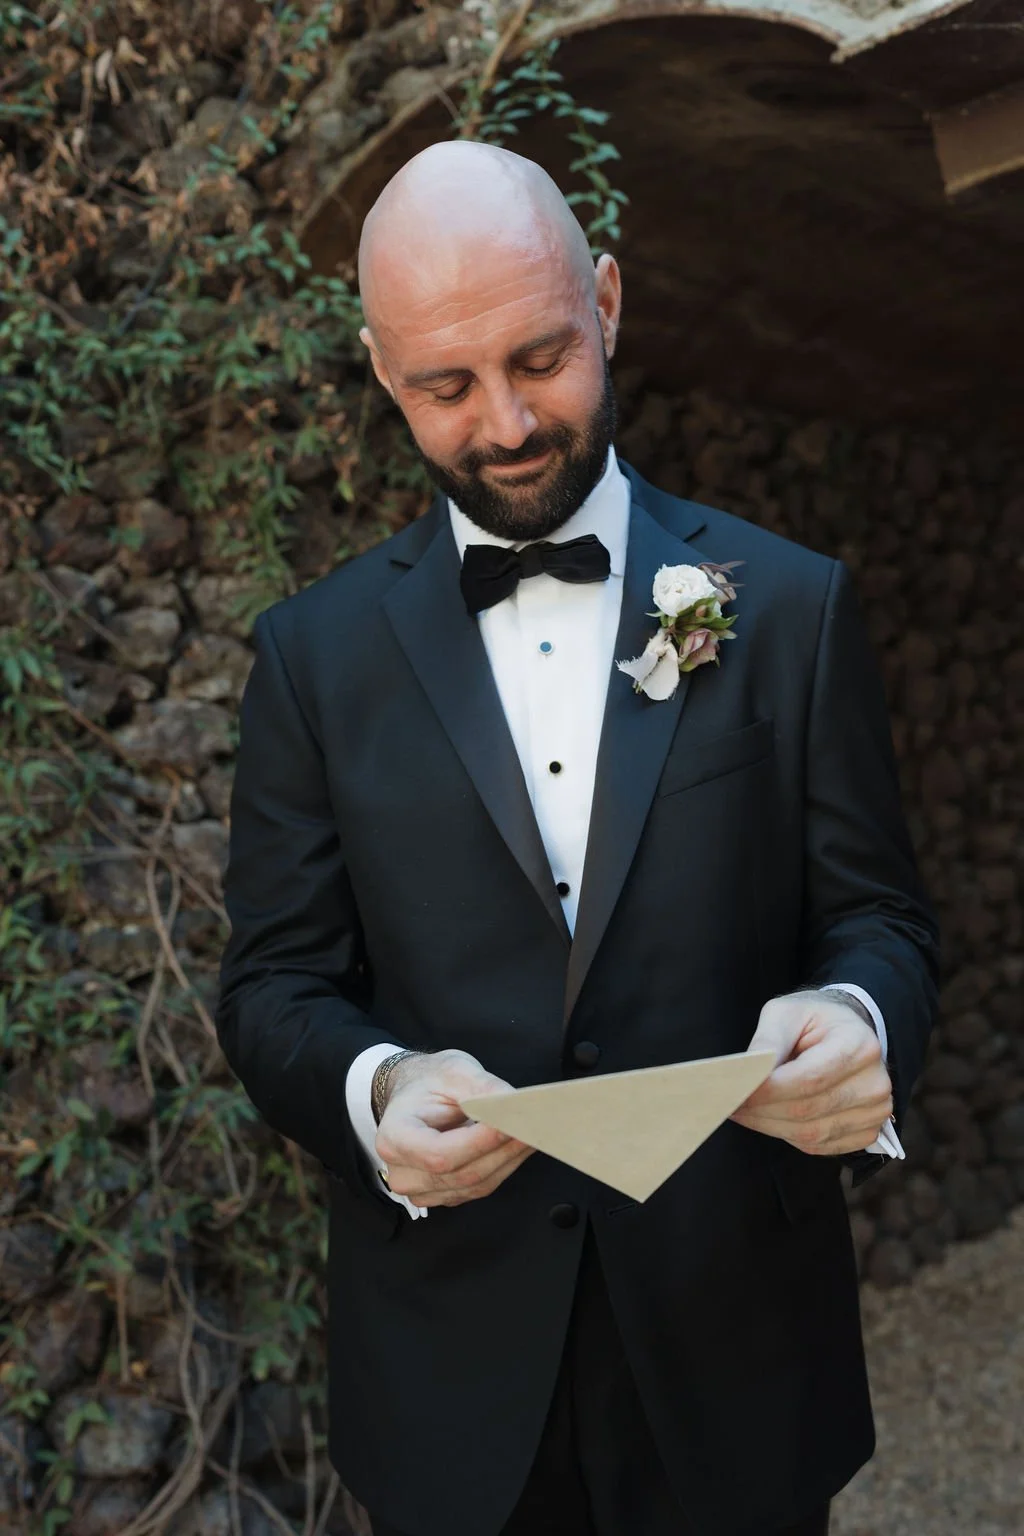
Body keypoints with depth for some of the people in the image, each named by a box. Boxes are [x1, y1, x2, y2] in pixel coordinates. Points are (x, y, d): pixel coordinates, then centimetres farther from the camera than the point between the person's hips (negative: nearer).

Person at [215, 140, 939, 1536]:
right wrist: (374, 1089, -21)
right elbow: (273, 984, 0)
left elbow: (881, 917, 1)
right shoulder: (318, 649, -1)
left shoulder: (790, 607, -2)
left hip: (734, 1333, 0)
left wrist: (859, 1024, -22)